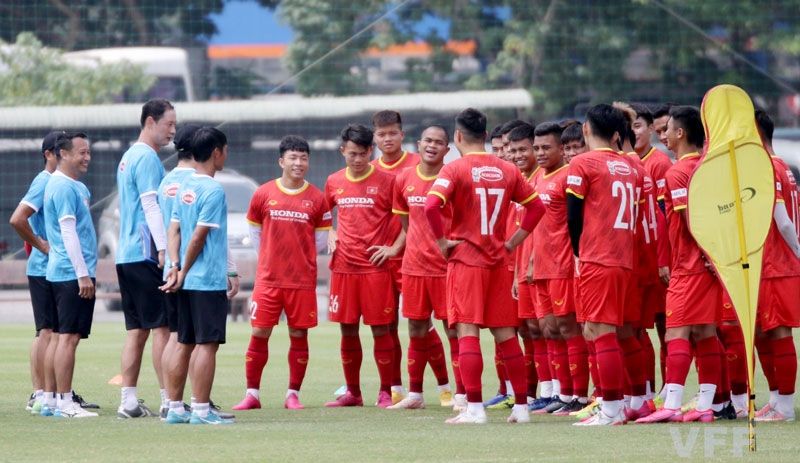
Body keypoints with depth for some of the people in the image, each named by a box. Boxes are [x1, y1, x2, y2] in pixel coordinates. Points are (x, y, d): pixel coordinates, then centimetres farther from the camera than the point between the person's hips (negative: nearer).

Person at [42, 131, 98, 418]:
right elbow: (68, 232, -18)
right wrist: (83, 274, -19)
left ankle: (60, 400, 14)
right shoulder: (63, 187, -13)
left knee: (67, 337, 11)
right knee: (69, 336, -10)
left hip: (65, 273, 10)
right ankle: (64, 403, -10)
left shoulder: (74, 186, 18)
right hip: (72, 273, -10)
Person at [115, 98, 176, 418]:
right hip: (146, 254, -10)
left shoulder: (128, 157, 20)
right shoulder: (147, 158, -10)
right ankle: (169, 400, -9)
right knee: (162, 327, -8)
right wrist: (163, 249, -22)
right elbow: (151, 205, -18)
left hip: (127, 256, 10)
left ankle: (128, 402, 5)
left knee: (137, 331, 8)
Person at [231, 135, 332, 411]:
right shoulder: (263, 194, 2)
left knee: (299, 334, 2)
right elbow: (254, 230, 13)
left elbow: (321, 238, 9)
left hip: (303, 280, 0)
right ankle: (252, 394, 5)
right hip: (268, 279, 0)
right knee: (259, 333, -2)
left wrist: (300, 257, 5)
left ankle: (293, 395, 10)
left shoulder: (316, 199, 1)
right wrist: (269, 257, 10)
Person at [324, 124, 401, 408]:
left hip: (375, 265, -4)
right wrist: (330, 235, 9)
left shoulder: (386, 180, -4)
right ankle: (352, 393, 16)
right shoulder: (334, 182, 9)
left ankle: (385, 392, 4)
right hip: (343, 266, 4)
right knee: (348, 331, 7)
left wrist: (395, 248, -6)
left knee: (380, 329, -3)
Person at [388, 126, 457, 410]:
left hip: (446, 266, -5)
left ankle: (460, 394, -1)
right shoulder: (404, 179, 6)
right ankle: (414, 394, 18)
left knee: (453, 328, -4)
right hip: (414, 266, 5)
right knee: (417, 329, 10)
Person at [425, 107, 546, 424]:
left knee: (467, 332, -5)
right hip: (498, 262, 5)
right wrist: (513, 242, 13)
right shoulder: (507, 171, 7)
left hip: (465, 260, -5)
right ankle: (522, 406, 11)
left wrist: (442, 241, -11)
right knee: (506, 333, 10)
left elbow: (431, 206, -22)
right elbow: (536, 206, 12)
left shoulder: (455, 170, -8)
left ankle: (474, 408, -11)